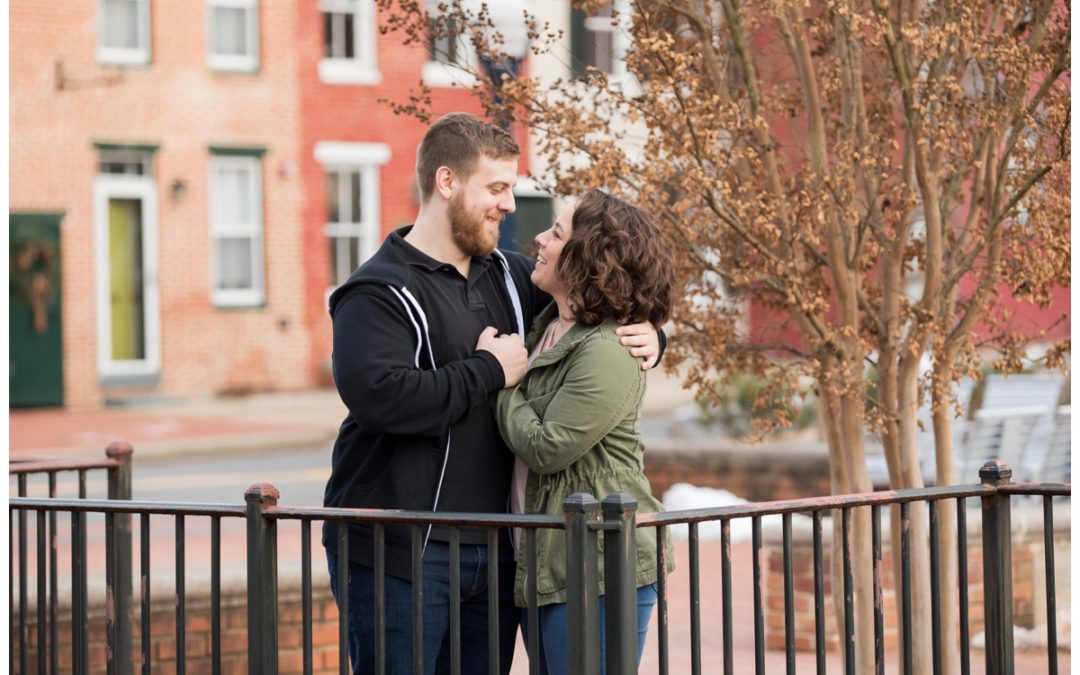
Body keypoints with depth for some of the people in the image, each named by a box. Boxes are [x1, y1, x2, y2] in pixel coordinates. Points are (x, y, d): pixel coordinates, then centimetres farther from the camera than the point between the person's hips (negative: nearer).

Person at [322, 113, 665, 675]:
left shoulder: (510, 277, 13)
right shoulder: (380, 293, -9)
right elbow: (380, 395, -27)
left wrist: (644, 334, 5)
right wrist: (491, 370, -17)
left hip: (491, 550, 7)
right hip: (397, 554, -7)